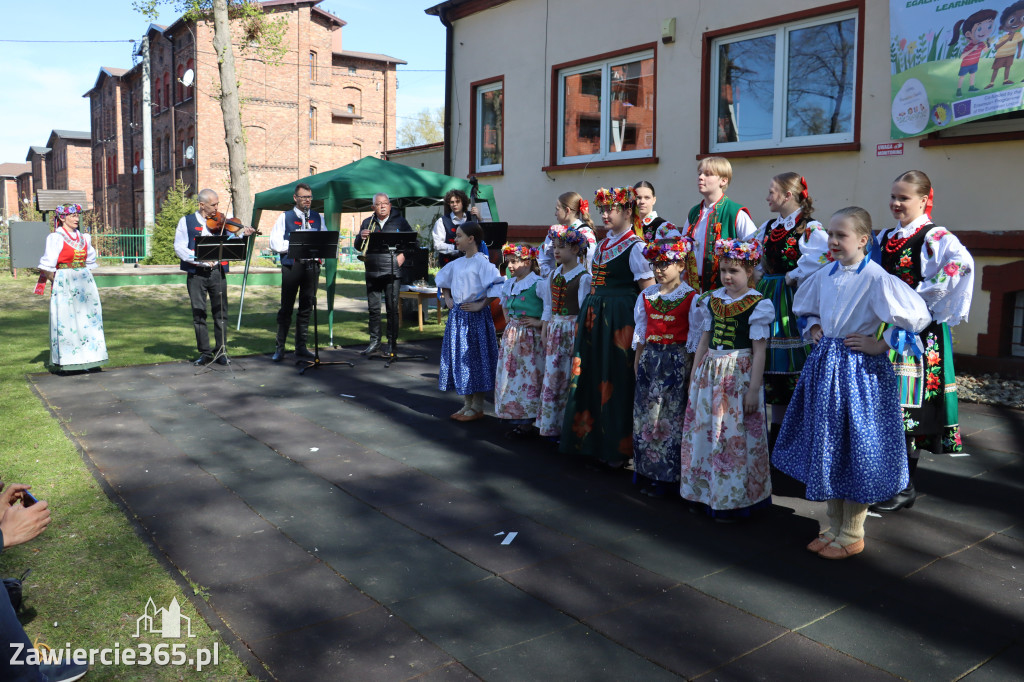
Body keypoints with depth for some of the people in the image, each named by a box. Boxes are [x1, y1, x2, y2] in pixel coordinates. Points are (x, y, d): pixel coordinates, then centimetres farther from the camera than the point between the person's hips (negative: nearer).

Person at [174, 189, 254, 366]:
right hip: (196, 274, -1)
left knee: (221, 313, 1)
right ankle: (205, 353, 12)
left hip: (217, 272, 1)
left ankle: (221, 352, 9)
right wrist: (200, 260, -17)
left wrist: (241, 235, -18)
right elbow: (179, 247, -4)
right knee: (198, 314, 3)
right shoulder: (186, 221, 5)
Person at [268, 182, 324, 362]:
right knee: (286, 308, -2)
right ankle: (279, 348, 4)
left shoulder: (318, 218, 16)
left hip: (312, 265, 3)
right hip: (292, 265, -3)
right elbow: (275, 244, -2)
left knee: (307, 307, 7)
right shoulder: (284, 217, 7)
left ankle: (301, 346, 15)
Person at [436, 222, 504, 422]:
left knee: (474, 360, 0)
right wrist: (447, 299, 16)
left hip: (475, 316, -8)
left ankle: (477, 407, 11)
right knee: (458, 358, 12)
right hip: (457, 315, 8)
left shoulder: (482, 262, -13)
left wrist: (481, 305, -19)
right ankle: (467, 404, 24)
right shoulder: (457, 263, 11)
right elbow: (442, 280, 28)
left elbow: (496, 285, -23)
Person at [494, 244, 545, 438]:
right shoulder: (508, 285, 11)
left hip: (530, 336, -8)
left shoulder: (538, 284, -14)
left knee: (528, 377, -4)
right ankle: (516, 418, 20)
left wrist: (541, 322, -17)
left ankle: (527, 423, 2)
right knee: (511, 375, 10)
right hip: (511, 334, 8)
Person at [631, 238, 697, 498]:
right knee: (645, 412, 6)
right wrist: (638, 359, 11)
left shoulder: (689, 296, -5)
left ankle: (666, 476, 7)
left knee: (671, 414, -2)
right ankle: (647, 470, 17)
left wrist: (690, 364, -9)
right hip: (650, 357, 5)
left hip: (676, 358, -5)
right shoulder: (647, 295, 10)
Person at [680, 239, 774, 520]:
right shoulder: (711, 300, 10)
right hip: (709, 373, 5)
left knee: (734, 437, -1)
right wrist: (694, 378, 11)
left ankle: (733, 501, 13)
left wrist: (754, 389, -12)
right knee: (703, 432, 8)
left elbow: (759, 351, -8)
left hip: (739, 375, -5)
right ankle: (705, 495, 23)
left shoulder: (757, 305, -6)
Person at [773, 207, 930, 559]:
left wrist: (882, 344, -14)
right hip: (824, 366, 7)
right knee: (825, 448, 13)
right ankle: (832, 526, 29)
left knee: (855, 451, 2)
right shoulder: (824, 275, 6)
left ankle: (852, 536, 18)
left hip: (859, 371, -7)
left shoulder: (875, 278, -14)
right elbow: (804, 306, 27)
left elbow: (918, 315, -19)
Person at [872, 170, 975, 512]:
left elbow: (961, 263, -29)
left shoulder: (936, 237, -9)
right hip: (886, 328, 6)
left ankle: (905, 487, 7)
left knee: (909, 406, -4)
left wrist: (923, 296, -23)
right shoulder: (884, 237, 12)